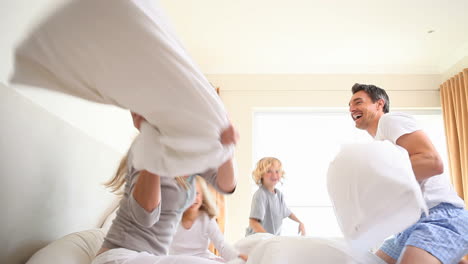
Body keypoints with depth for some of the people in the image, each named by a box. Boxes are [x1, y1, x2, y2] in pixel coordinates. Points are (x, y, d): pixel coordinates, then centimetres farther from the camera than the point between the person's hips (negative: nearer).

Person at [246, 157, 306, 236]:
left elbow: (287, 212, 24)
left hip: (275, 238, 6)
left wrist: (300, 223, 17)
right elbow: (253, 222, -25)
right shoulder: (260, 195, -18)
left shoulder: (279, 194, 6)